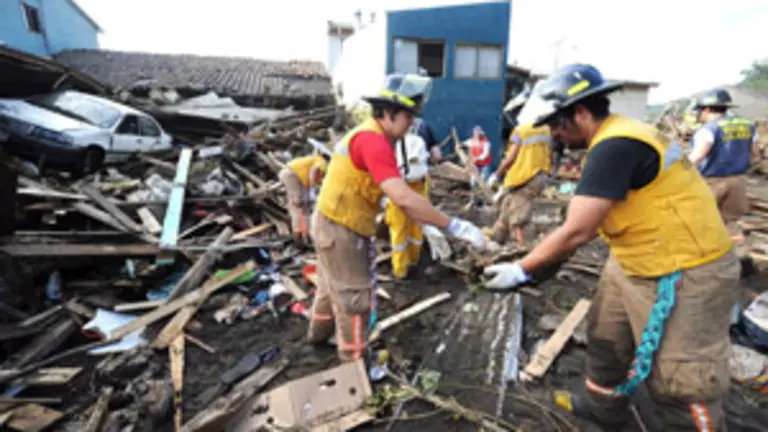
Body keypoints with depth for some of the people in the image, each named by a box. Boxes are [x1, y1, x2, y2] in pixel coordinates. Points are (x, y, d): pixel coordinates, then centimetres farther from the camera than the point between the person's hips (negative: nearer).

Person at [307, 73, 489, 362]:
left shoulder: (369, 136, 8)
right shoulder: (374, 141, -26)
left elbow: (398, 194, 8)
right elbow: (404, 199, -35)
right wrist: (455, 226, -31)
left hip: (331, 224, 10)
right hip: (341, 231, -10)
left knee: (332, 286, 28)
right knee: (355, 298, 5)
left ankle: (320, 332, 51)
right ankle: (354, 363, 24)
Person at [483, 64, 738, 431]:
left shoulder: (615, 146, -26)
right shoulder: (616, 137, 6)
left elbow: (576, 231, -27)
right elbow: (591, 220, 10)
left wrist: (520, 270, -18)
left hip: (684, 274, -10)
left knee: (680, 381, 4)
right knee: (607, 338, 22)